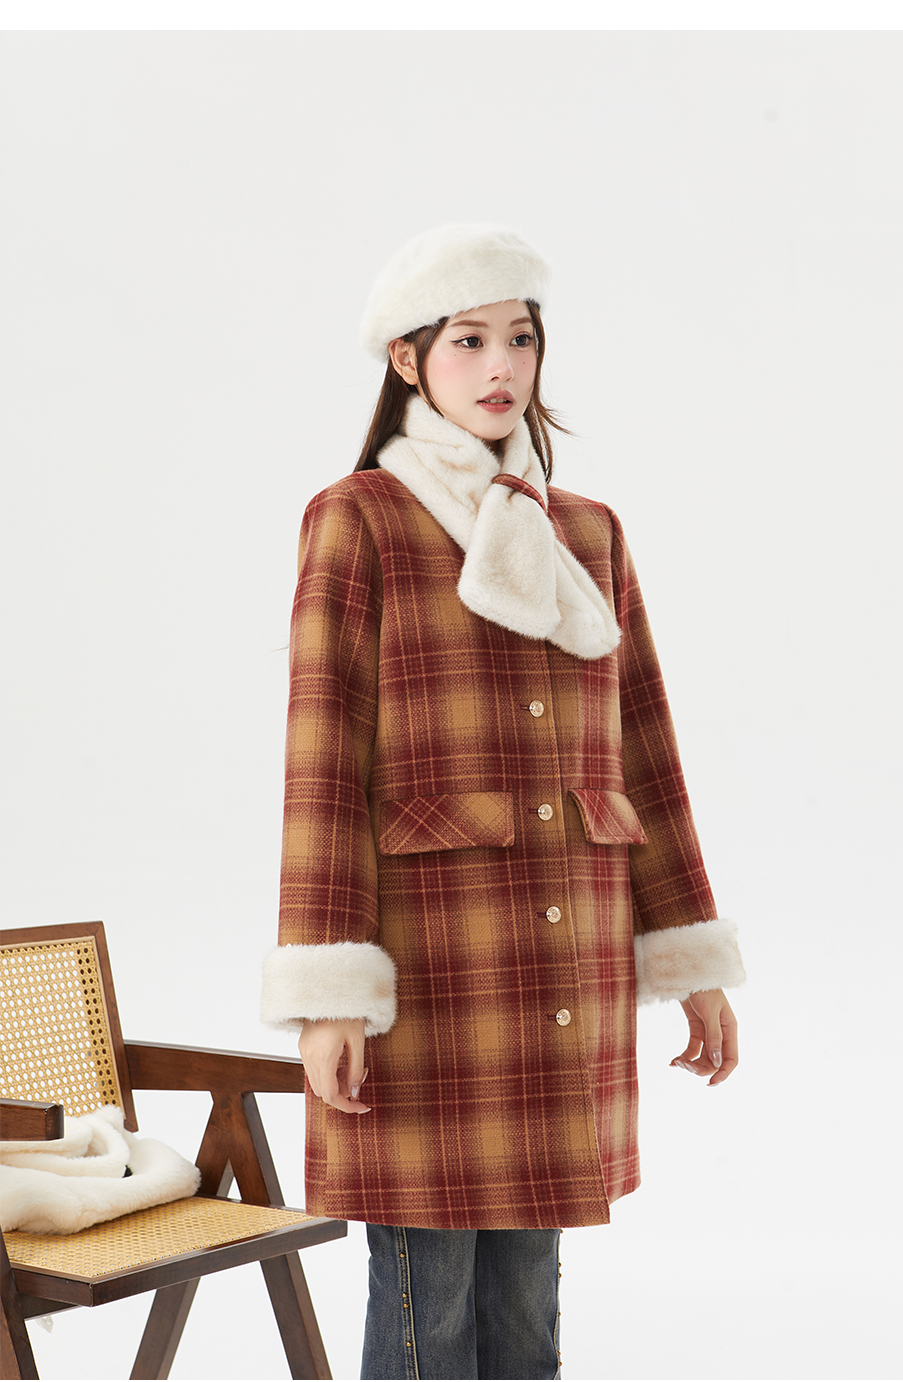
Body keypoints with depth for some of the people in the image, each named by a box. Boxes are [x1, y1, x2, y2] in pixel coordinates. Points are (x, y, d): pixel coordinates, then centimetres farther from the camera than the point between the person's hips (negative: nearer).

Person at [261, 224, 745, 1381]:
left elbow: (639, 751, 14)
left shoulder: (588, 533, 12)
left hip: (564, 958, 5)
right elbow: (324, 762, -8)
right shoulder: (356, 519, -3)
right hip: (427, 942, -5)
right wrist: (330, 991, -14)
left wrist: (693, 962, 11)